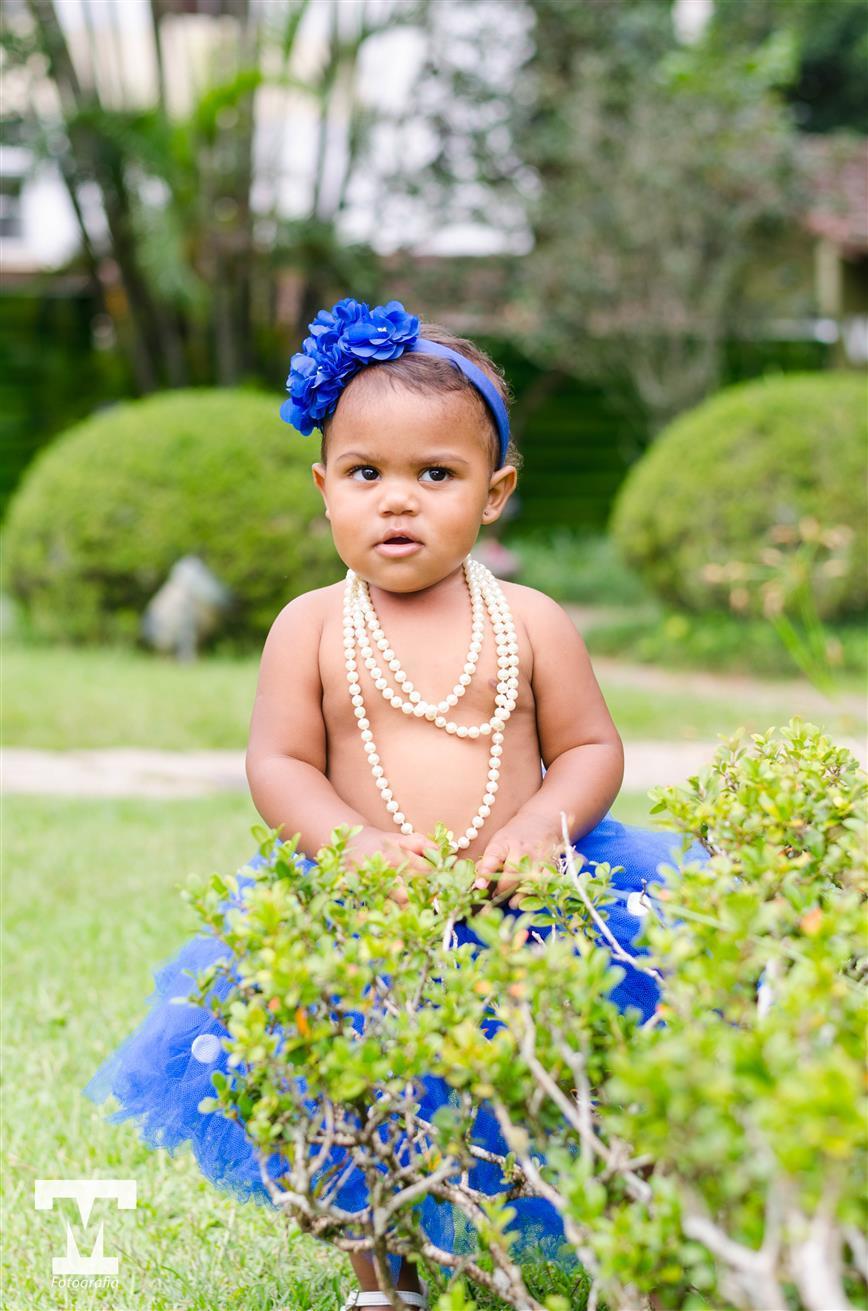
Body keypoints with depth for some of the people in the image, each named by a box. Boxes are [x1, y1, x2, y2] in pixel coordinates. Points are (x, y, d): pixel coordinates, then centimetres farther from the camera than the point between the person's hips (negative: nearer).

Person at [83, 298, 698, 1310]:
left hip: (523, 901, 0)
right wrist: (355, 842, -19)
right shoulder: (311, 627, 1)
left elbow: (592, 748, 4)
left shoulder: (529, 621, 2)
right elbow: (277, 766, -2)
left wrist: (540, 827, -15)